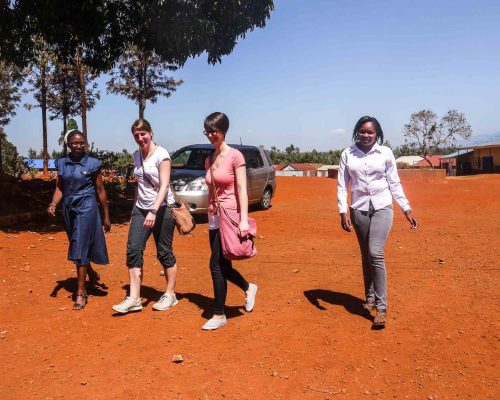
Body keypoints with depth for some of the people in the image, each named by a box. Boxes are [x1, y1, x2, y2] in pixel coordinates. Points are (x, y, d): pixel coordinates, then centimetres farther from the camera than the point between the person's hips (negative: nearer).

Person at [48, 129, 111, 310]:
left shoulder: (93, 164, -5)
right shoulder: (62, 163, 5)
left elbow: (100, 190, -2)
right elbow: (59, 187, 8)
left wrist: (106, 216, 1)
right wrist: (53, 203, -13)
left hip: (86, 208, -5)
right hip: (69, 208, 5)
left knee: (80, 248, -8)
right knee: (77, 246, 17)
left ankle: (81, 292, 0)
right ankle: (92, 274, 43)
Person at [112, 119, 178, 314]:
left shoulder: (161, 154, -11)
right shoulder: (137, 155, 10)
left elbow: (164, 186, -18)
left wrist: (153, 211, -27)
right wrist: (136, 206, 15)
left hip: (161, 208, -6)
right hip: (141, 209, 6)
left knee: (164, 252, 3)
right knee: (133, 250, -4)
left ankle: (170, 294, 18)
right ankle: (134, 299, 1)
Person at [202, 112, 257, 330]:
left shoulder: (235, 156, -8)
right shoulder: (209, 160, 11)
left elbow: (242, 189, -13)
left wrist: (244, 219, -19)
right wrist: (209, 216, 16)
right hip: (213, 217, 7)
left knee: (216, 265, -7)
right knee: (223, 266, 12)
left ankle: (219, 315, 8)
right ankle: (248, 288, 40)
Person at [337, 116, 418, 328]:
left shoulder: (385, 153, 0)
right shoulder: (347, 154, 1)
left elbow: (394, 184, 5)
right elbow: (342, 185, 1)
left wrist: (407, 209, 3)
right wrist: (343, 212, -8)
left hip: (382, 208, -2)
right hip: (359, 210, 2)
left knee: (376, 253, -14)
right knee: (366, 256, 10)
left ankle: (381, 307, -7)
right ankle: (370, 298, 27)